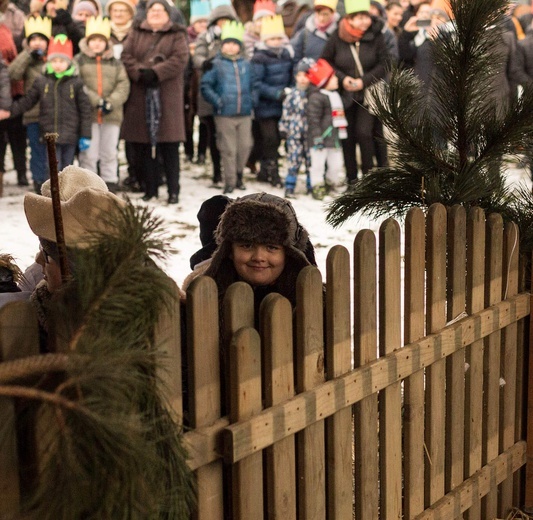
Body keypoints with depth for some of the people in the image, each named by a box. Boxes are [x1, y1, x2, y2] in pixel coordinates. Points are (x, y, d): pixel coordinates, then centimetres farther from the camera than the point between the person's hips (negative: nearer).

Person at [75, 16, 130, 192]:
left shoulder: (116, 63, 9)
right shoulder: (79, 61, 2)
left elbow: (123, 85, 0)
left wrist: (110, 103, -16)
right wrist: (97, 101, -17)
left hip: (111, 115, 2)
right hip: (87, 114, -2)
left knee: (109, 152, 10)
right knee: (89, 153, 2)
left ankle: (110, 182, 19)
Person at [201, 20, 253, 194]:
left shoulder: (246, 65, 8)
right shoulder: (217, 65, -1)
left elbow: (252, 85, 18)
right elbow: (205, 85, -2)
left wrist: (250, 101, 5)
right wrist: (217, 101, -12)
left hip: (245, 114, 3)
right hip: (224, 115, -3)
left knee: (245, 146, 6)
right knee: (228, 149, 0)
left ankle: (238, 174, 26)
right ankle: (230, 181, 9)